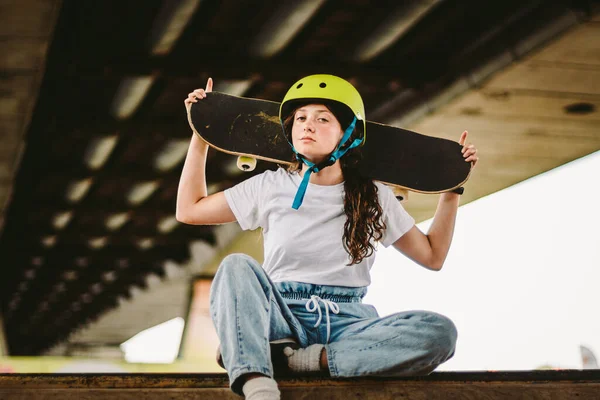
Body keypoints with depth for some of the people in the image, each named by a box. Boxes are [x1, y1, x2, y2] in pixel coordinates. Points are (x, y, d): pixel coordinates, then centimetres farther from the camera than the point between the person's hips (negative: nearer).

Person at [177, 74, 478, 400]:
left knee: (439, 332, -28)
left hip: (345, 325, 1)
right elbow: (189, 209, 15)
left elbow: (433, 255, 16)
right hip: (280, 318, 0)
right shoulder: (271, 187, 10)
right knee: (237, 267, -30)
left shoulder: (375, 198, 11)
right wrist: (200, 134, 13)